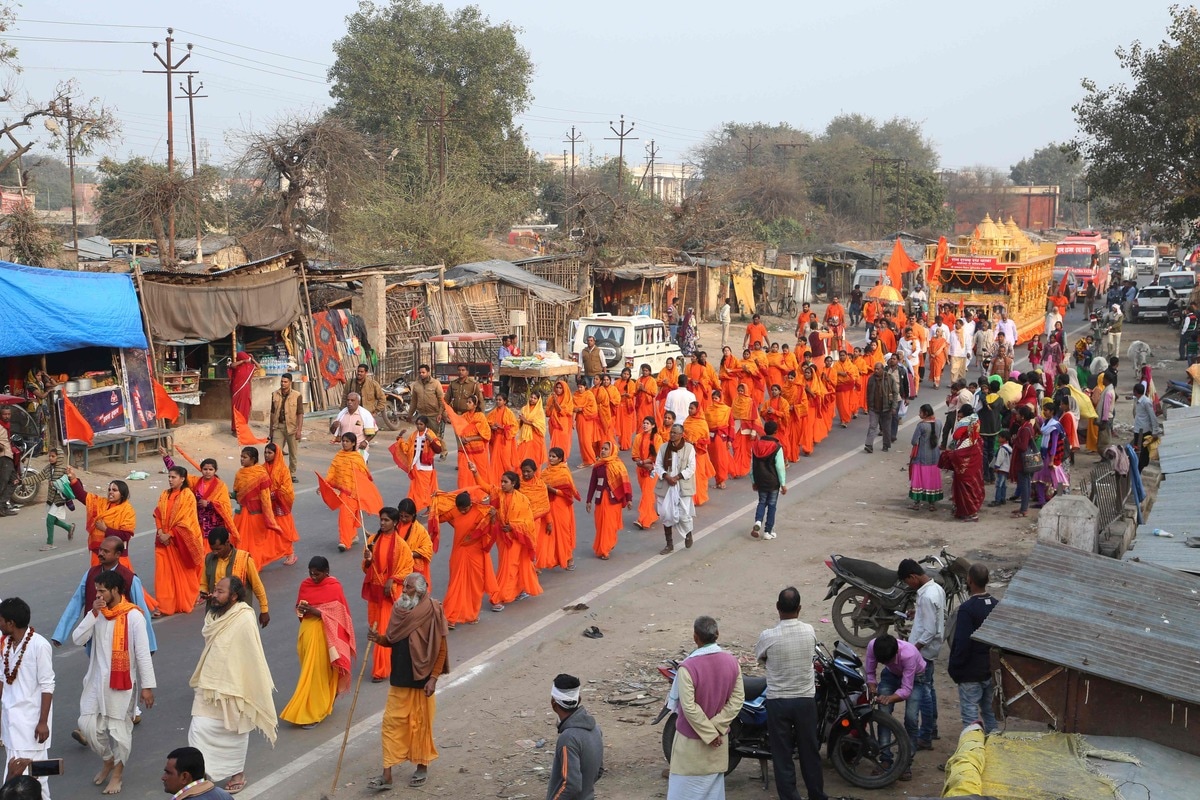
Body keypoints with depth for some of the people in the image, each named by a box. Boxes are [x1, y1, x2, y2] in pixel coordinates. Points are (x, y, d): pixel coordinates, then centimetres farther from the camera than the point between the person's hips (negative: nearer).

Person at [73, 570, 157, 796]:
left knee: (119, 729, 6)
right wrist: (93, 613, -16)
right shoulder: (98, 613, 2)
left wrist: (147, 686, -12)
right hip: (97, 680, 5)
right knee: (88, 725, 5)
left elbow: (143, 653, -12)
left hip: (122, 682, -5)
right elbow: (78, 639, -6)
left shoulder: (133, 616, -14)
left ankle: (117, 774, 24)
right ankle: (108, 760, 31)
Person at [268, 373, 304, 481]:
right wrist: (271, 430, 13)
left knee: (293, 453, 9)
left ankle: (292, 474, 23)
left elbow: (300, 414, -6)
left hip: (292, 427, -2)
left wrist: (299, 430, -14)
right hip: (278, 426, 2)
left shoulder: (297, 396, -6)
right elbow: (273, 413, 12)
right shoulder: (275, 394, 5)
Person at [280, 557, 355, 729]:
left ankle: (312, 713, 1)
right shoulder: (305, 584, 5)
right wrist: (300, 610, -9)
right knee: (309, 669, 12)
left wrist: (316, 611, -23)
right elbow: (298, 607, 15)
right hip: (307, 631, 6)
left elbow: (338, 614, -13)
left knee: (316, 671, -5)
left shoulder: (334, 587, -11)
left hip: (324, 633, -6)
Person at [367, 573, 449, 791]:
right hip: (399, 680, 6)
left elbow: (441, 649, -12)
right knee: (391, 724, 6)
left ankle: (422, 767, 26)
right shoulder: (399, 609, 3)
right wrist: (379, 639, -8)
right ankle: (387, 775, 12)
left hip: (420, 680, -6)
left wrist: (433, 678, -15)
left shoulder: (431, 612, -15)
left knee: (420, 724, 8)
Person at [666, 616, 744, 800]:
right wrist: (716, 728, -9)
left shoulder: (687, 667, -25)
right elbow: (737, 699, -6)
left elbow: (689, 707, -23)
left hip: (692, 740, -5)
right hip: (720, 737, 5)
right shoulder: (731, 662, -8)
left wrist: (709, 734, -14)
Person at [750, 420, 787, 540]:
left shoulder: (756, 445, -1)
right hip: (773, 482, -4)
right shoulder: (777, 448, -15)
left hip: (760, 481, 4)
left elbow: (752, 466, 6)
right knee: (771, 505, 7)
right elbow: (780, 468, -14)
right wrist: (783, 484, -6)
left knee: (762, 502, 17)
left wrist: (754, 481, 16)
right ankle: (768, 532, 11)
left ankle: (758, 522, -8)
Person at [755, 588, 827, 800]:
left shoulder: (768, 636, -18)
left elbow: (760, 658, 3)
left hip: (778, 702, -3)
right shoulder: (809, 631, -9)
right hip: (806, 700, 3)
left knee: (782, 755, 8)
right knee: (810, 752, 17)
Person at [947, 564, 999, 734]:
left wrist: (953, 668, -9)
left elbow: (961, 643, -21)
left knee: (970, 716, 0)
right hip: (993, 671, 6)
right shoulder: (997, 606, 2)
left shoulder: (967, 609, -19)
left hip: (971, 673, -6)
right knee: (990, 712, 17)